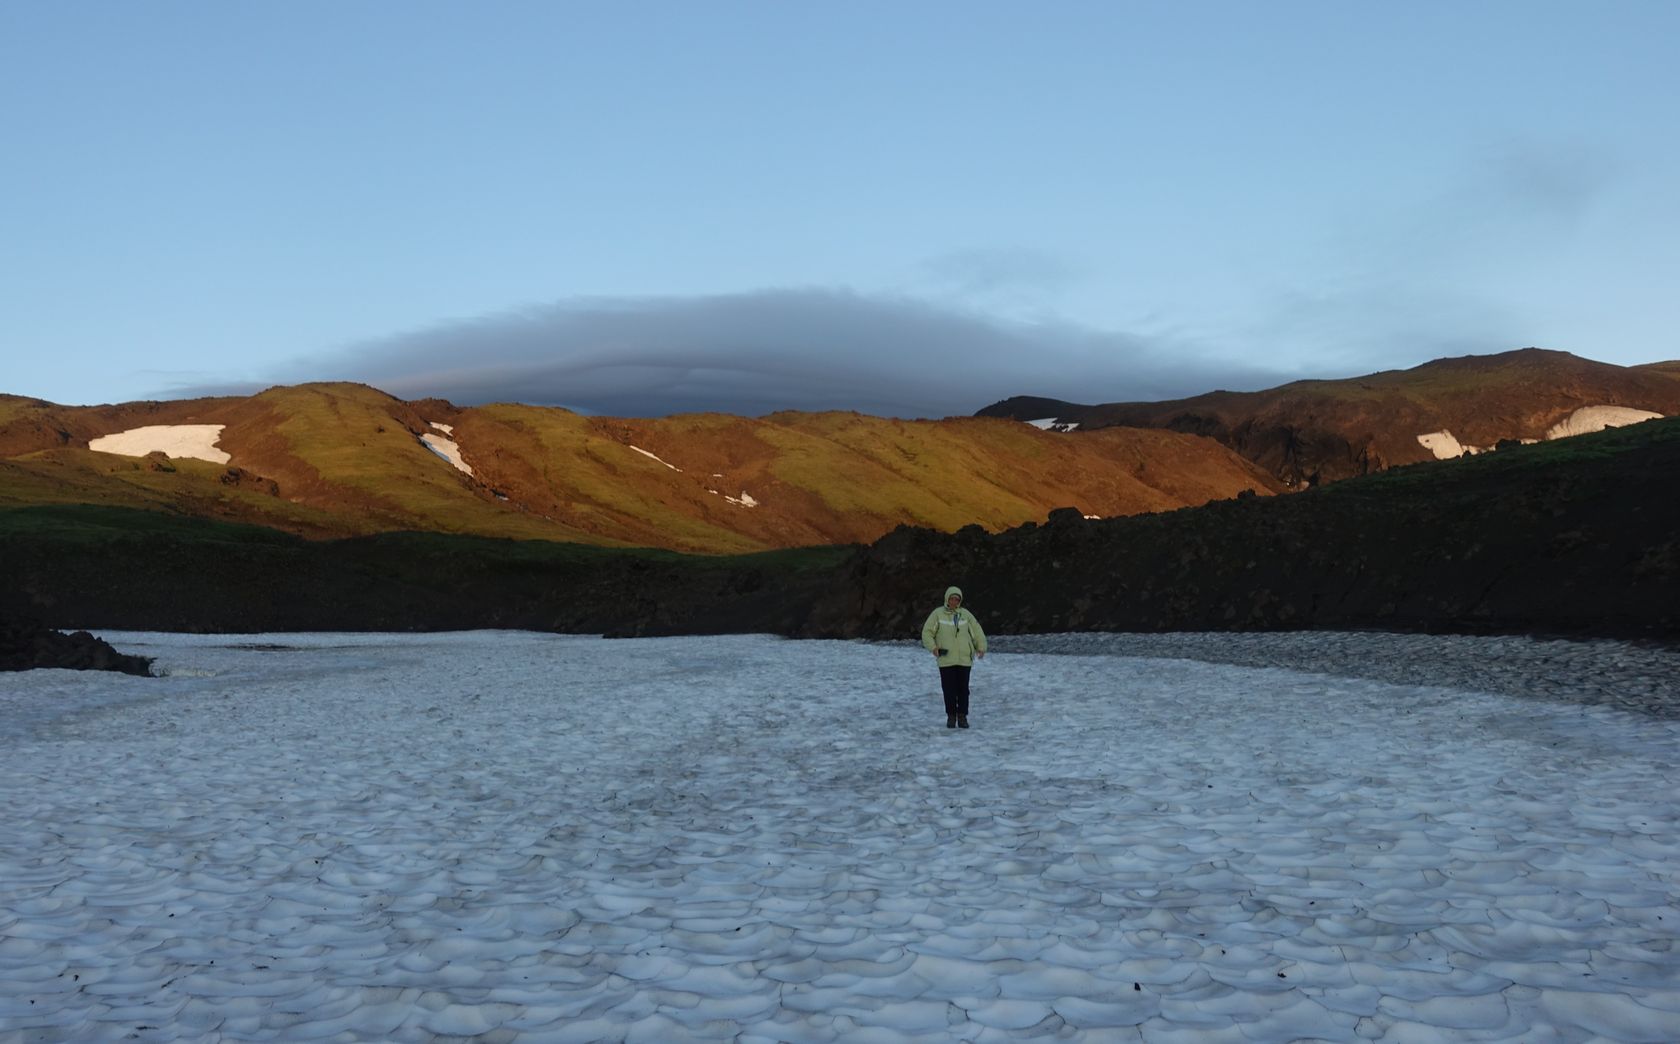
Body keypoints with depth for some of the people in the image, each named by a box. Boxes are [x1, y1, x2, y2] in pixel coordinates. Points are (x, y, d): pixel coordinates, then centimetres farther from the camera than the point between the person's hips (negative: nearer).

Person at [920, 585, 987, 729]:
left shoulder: (965, 614, 8)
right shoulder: (938, 614, 1)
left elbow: (977, 631, 13)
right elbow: (927, 632, 1)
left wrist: (981, 647, 2)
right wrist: (933, 647, -13)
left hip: (964, 659, 2)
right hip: (946, 660, -2)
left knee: (963, 689, 4)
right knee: (949, 689, 1)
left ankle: (962, 716, 11)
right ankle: (951, 716, 11)